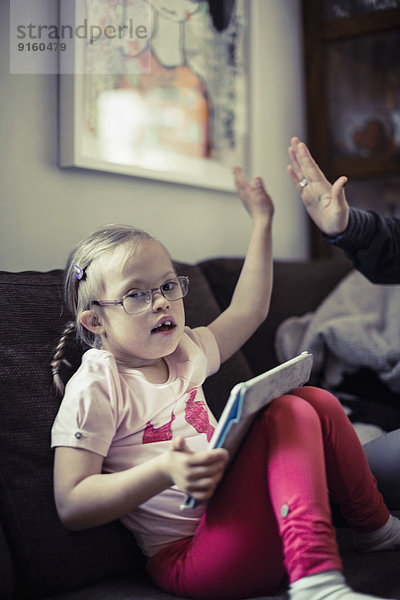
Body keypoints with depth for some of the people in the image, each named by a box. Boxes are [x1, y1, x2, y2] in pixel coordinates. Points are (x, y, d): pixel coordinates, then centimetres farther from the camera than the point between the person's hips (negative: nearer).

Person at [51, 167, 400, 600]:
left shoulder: (183, 353, 12)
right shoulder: (95, 388, -12)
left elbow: (248, 310, 24)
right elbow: (70, 506, -18)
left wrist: (262, 221, 26)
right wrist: (164, 471, -32)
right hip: (186, 558, -8)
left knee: (316, 400, -1)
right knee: (289, 413, -22)